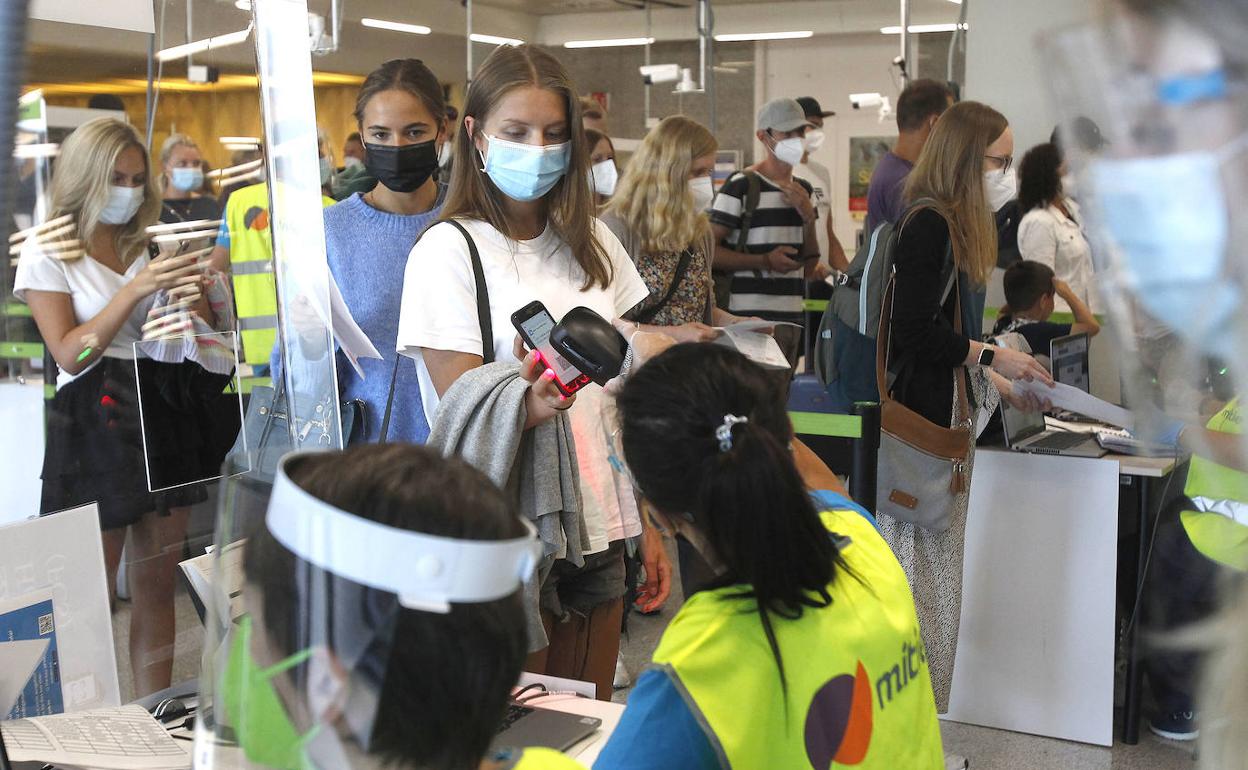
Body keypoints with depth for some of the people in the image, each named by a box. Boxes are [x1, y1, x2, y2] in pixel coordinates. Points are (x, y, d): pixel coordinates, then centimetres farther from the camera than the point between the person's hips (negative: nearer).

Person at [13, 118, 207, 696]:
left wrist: (185, 293, -5)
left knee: (158, 584, 9)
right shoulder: (47, 252, -2)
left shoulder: (145, 247, 15)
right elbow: (71, 355, -11)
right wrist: (136, 289, -19)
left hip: (161, 414, 6)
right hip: (93, 425, -6)